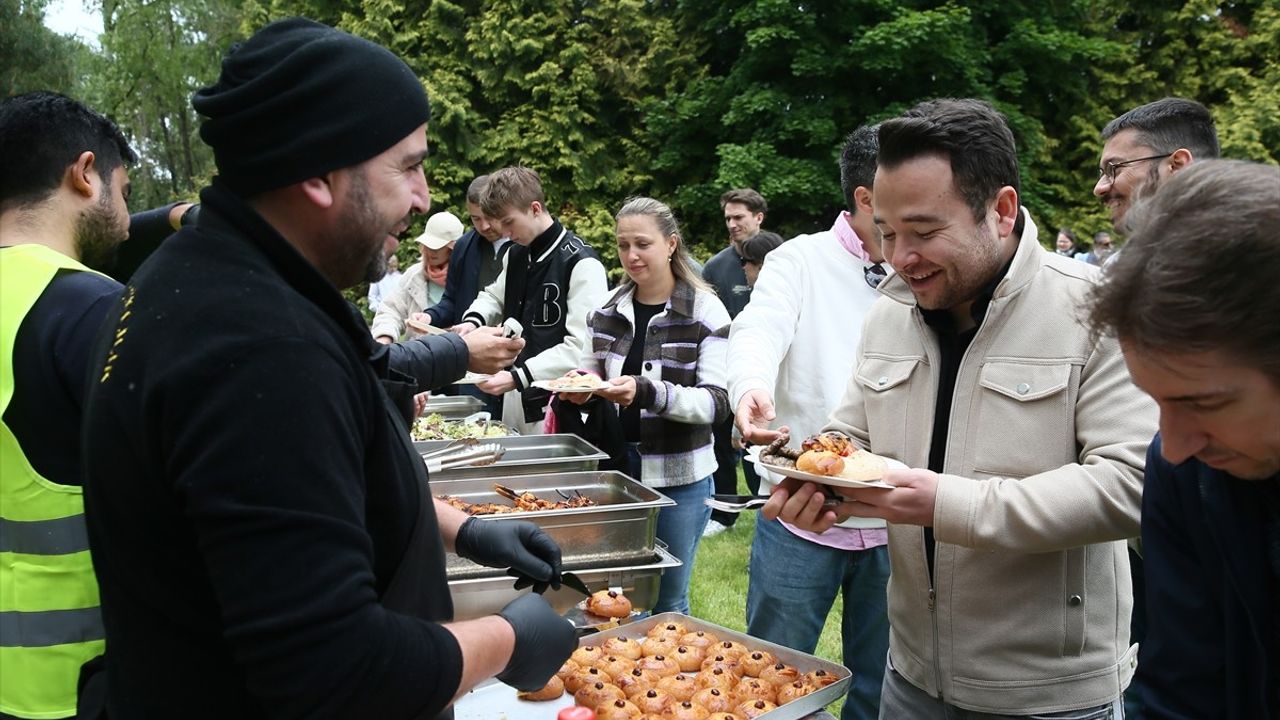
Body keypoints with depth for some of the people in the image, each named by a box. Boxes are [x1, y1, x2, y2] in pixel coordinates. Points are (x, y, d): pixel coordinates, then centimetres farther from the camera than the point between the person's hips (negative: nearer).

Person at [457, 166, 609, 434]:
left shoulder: (581, 264, -15)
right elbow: (495, 295, 27)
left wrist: (517, 377, -24)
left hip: (558, 406, -7)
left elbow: (580, 348, -21)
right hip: (516, 397, 7)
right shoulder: (517, 255, 9)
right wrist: (473, 321, 4)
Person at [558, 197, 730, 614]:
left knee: (668, 601, 10)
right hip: (616, 469, 4)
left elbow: (716, 403, -16)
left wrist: (646, 392, -31)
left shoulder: (705, 311, -10)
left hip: (678, 478, -4)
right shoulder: (609, 309, 5)